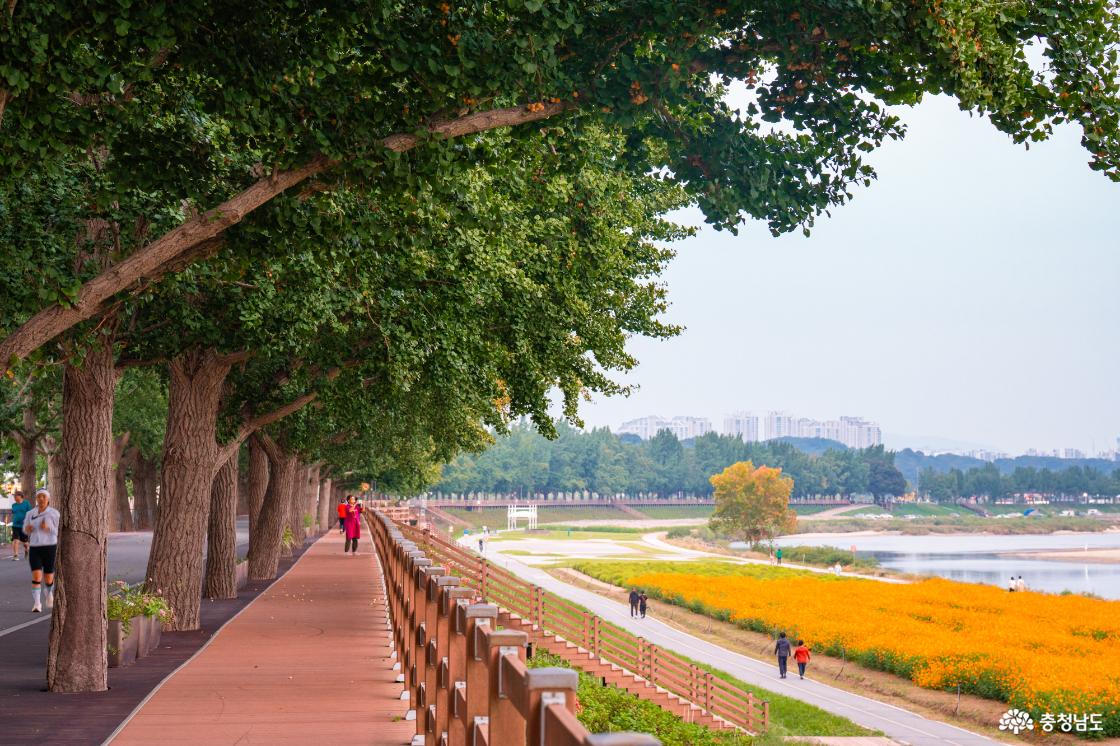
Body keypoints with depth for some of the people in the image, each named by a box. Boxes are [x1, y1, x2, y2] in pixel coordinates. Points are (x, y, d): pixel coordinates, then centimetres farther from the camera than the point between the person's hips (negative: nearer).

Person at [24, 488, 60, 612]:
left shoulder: (54, 513, -3)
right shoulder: (30, 513, 5)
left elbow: (58, 531, -3)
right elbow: (26, 529, 17)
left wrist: (48, 528, -23)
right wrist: (27, 529, -8)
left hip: (50, 547, -1)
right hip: (34, 548, 1)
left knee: (48, 578, 7)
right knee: (36, 576, -16)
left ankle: (49, 593, 41)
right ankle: (36, 604, -13)